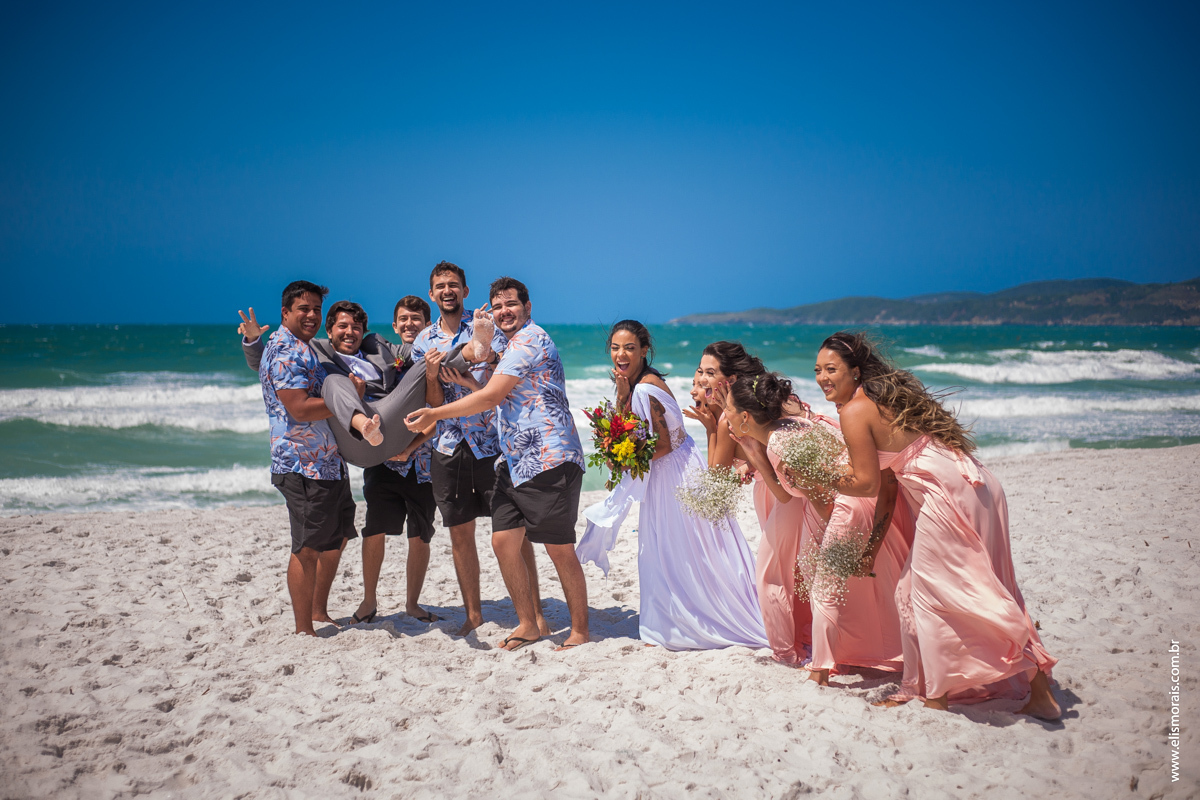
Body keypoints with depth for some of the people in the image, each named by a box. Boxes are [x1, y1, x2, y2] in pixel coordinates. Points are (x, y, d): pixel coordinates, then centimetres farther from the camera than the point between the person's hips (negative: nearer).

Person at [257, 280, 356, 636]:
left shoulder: (304, 348, 20)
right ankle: (303, 630, 5)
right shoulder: (284, 350, -14)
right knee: (308, 548, -5)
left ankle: (319, 613, 31)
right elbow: (301, 408, -23)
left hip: (328, 461, 11)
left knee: (337, 537, 19)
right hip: (303, 465, -11)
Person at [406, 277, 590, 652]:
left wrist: (433, 414, -10)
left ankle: (580, 630, 10)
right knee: (505, 541, 5)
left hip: (550, 460, -10)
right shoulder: (511, 346, 22)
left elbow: (490, 397, -15)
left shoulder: (530, 338, -11)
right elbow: (497, 397, 27)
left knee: (559, 549, -3)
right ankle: (530, 623, 18)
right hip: (515, 462, 10)